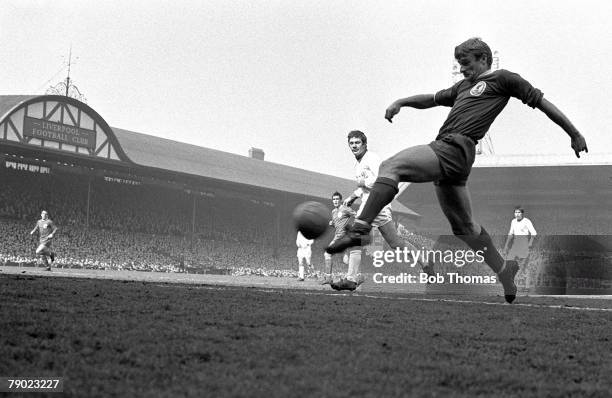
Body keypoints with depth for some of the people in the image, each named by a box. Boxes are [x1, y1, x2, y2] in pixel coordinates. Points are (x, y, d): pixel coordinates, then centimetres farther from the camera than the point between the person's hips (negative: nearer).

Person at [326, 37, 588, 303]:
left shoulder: (502, 79, 7)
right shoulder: (464, 86, 30)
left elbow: (541, 102, 8)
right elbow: (433, 99, 37)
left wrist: (575, 135, 8)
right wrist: (401, 102, 19)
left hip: (453, 150, -9)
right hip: (444, 152, 9)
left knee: (390, 166, -24)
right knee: (463, 226, 16)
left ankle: (360, 229, -37)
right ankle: (505, 271, 26)